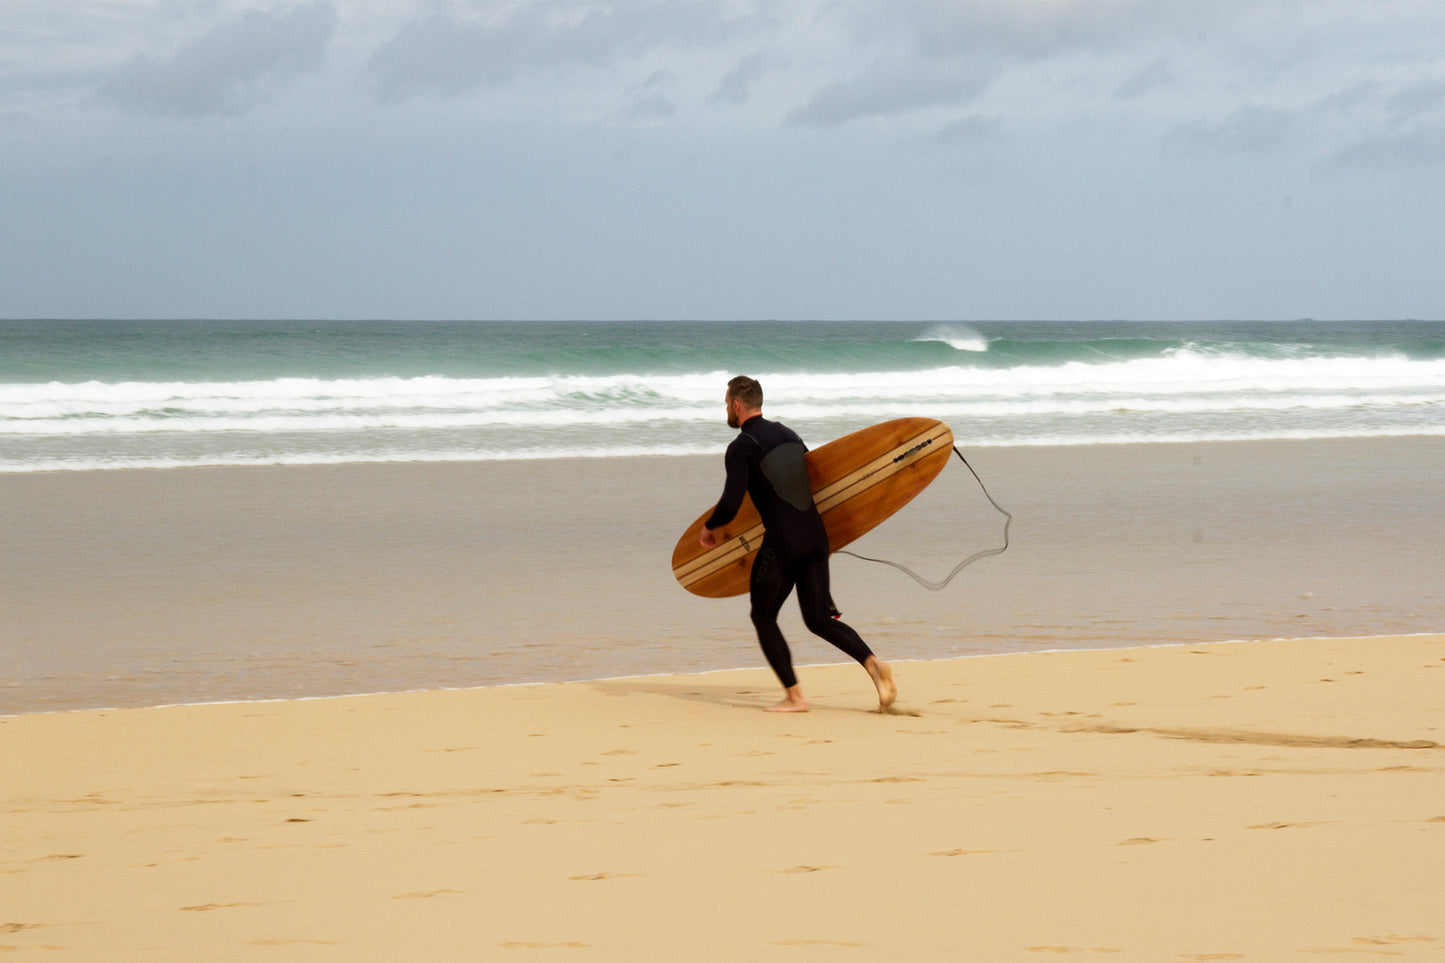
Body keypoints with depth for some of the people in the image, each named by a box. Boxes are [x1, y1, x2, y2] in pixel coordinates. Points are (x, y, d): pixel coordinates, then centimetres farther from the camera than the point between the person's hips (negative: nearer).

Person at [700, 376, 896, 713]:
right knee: (820, 620, 12)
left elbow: (730, 505, -13)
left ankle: (794, 696, 3)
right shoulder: (789, 435, 17)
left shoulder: (741, 448, -6)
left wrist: (708, 528, 8)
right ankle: (872, 663, -12)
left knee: (763, 618, 10)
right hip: (816, 535, 7)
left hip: (782, 542, -7)